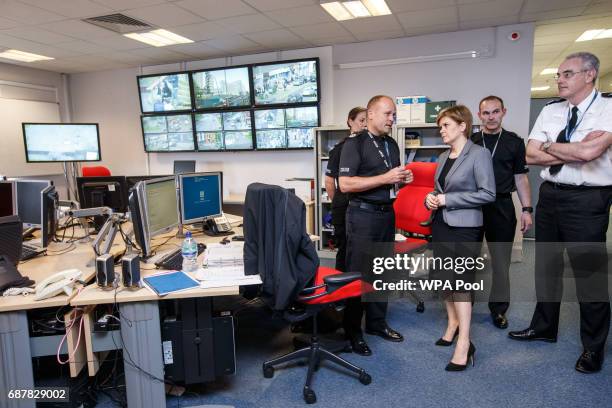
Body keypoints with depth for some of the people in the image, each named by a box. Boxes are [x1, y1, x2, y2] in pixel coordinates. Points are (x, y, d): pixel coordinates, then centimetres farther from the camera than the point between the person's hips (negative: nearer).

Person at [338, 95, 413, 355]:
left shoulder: (392, 145, 14)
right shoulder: (355, 143, -9)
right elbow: (345, 184, -18)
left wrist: (403, 179, 2)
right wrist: (385, 178, -20)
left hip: (387, 213, 7)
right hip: (363, 214, -7)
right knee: (358, 273, 0)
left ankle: (377, 322, 29)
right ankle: (352, 331, 13)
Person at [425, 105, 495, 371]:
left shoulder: (479, 154, -9)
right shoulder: (443, 157, 12)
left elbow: (488, 194, -15)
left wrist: (448, 199, -17)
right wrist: (431, 198, 0)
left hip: (464, 228, -7)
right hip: (441, 224, 7)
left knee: (460, 281, -7)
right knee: (444, 278, 14)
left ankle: (464, 343, 1)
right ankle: (453, 323, 34)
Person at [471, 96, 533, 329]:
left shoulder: (514, 142, 5)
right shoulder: (469, 142, 5)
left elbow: (520, 178, 6)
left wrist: (527, 209, -1)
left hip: (502, 207, 0)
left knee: (501, 259, 5)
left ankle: (498, 308, 19)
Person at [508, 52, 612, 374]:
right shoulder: (550, 111, 7)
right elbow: (531, 156, -1)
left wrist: (550, 145, -9)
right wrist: (576, 151, -11)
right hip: (549, 195, 6)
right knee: (546, 265, 16)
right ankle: (544, 327, 35)